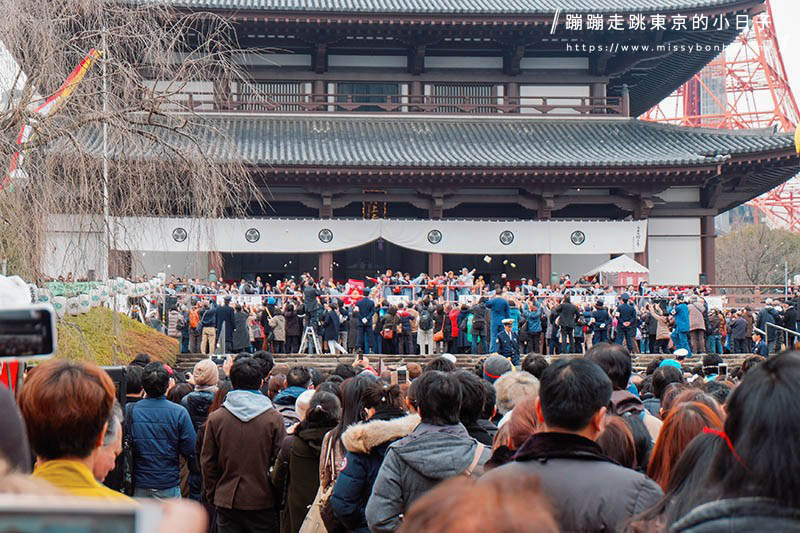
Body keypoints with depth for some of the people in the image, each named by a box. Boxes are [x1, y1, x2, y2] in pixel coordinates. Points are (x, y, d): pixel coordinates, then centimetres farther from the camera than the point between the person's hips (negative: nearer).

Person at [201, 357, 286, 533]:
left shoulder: (215, 418, -4)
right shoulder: (274, 418, -8)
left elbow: (207, 462, 2)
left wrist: (211, 495, 14)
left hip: (226, 500, 1)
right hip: (262, 502, -1)